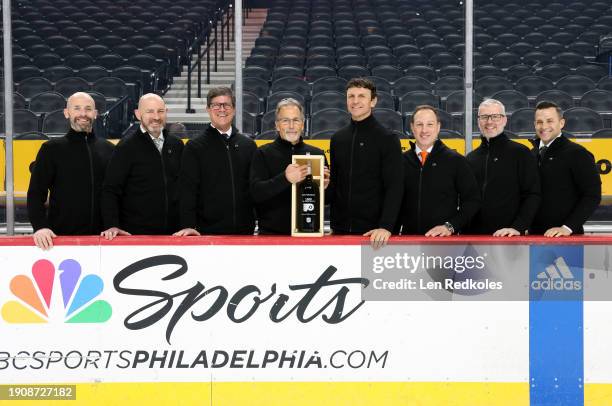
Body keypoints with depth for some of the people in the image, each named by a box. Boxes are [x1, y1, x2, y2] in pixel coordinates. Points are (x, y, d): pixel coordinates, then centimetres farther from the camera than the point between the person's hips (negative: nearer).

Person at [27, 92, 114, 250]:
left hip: (101, 236, 2)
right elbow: (36, 193, -2)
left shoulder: (108, 149, 10)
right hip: (61, 236, -2)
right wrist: (40, 226, -17)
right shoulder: (52, 149, 3)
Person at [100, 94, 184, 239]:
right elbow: (110, 190, -7)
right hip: (135, 233, -4)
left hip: (172, 232, 4)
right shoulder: (126, 147, -4)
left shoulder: (177, 145, 11)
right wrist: (112, 226, -18)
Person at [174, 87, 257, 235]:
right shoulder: (194, 147, 2)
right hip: (208, 231, -3)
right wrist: (188, 226, -17)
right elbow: (187, 190, -5)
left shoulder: (248, 145, 12)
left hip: (244, 229, 3)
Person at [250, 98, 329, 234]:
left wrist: (324, 187, -9)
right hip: (272, 233, -2)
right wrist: (285, 179, -28)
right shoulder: (263, 154, 1)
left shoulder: (317, 154, 9)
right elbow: (256, 193, -13)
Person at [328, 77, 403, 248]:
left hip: (373, 230, -4)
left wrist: (386, 226, -22)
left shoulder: (387, 139, -5)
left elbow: (394, 188, -11)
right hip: (341, 229, 4)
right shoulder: (337, 138, 10)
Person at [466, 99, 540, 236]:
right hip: (474, 235, 4)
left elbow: (533, 196, -5)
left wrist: (518, 227, -16)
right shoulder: (471, 158, 14)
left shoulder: (521, 153, 1)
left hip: (509, 237, -4)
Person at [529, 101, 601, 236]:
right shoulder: (532, 155, 10)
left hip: (567, 235, -5)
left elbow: (593, 196, -11)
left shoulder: (577, 153, -6)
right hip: (535, 234, 5)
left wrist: (567, 227, -17)